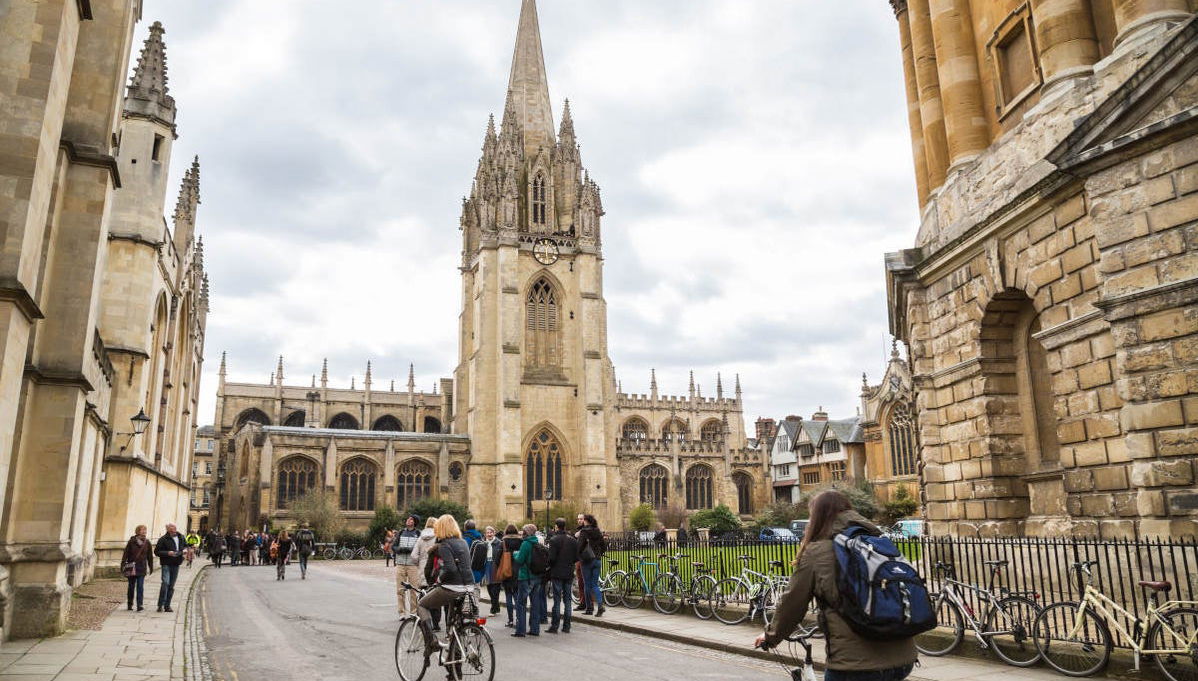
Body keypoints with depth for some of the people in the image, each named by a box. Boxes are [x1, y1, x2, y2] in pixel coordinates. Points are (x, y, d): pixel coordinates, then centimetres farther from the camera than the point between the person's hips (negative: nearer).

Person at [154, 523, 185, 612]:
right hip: (166, 564, -5)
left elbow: (185, 546, 23)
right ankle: (160, 605, -9)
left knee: (171, 586, 8)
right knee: (165, 583, -17)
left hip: (176, 564, 5)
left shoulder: (181, 537, 9)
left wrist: (183, 551, 2)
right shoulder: (163, 539, -7)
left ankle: (167, 606, 15)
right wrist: (167, 553, -19)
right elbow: (156, 551, -7)